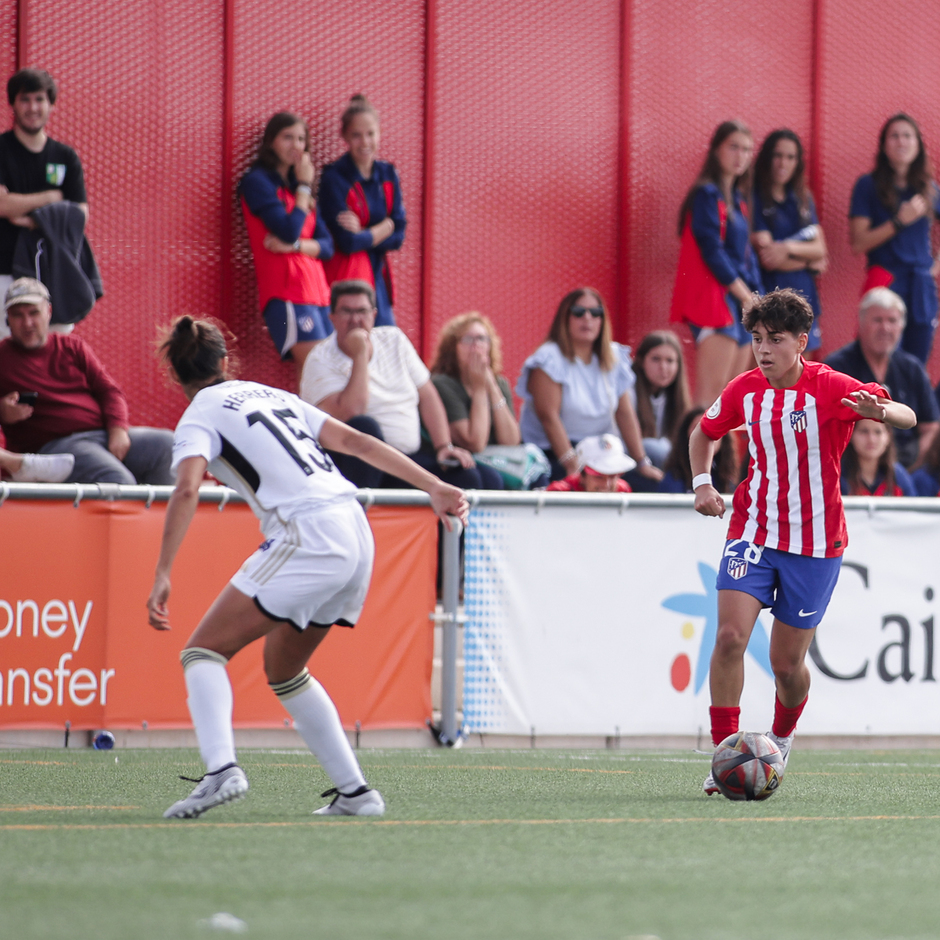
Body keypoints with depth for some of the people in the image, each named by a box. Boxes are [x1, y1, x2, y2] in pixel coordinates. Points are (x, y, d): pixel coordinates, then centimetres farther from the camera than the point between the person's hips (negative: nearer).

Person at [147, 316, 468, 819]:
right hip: (356, 534, 7)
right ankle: (355, 792, 19)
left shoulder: (199, 418, 4)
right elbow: (355, 441, 19)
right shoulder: (272, 395, 24)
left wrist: (162, 577, -20)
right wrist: (434, 487, 19)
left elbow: (187, 489, -15)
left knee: (203, 652, -4)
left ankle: (221, 769, -28)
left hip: (307, 537, -7)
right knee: (283, 669, 23)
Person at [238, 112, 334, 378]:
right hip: (286, 290, -7)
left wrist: (295, 245, -9)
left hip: (316, 291, 7)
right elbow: (289, 230, -14)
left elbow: (327, 245, 12)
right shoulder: (258, 182, -1)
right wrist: (304, 185, -2)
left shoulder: (296, 185, 21)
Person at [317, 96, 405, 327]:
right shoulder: (334, 178, -9)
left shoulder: (387, 175, 9)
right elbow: (347, 241, -15)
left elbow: (398, 237, 3)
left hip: (378, 278, 6)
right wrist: (384, 228, -3)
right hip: (344, 278, -6)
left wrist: (363, 233, -11)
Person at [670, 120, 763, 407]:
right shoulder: (707, 195, -7)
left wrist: (757, 299, 4)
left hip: (742, 302, 9)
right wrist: (746, 295, -12)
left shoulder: (737, 198, 19)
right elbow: (712, 252, -14)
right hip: (715, 297, -9)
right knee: (710, 393, -15)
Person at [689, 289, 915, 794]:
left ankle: (782, 737, 36)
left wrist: (881, 411, -44)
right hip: (752, 532, 2)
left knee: (787, 663, 4)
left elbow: (907, 416, -20)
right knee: (730, 636, -18)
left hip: (815, 543, -2)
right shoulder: (744, 391, 0)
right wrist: (701, 483, 3)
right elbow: (705, 433, 20)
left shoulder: (829, 388, -13)